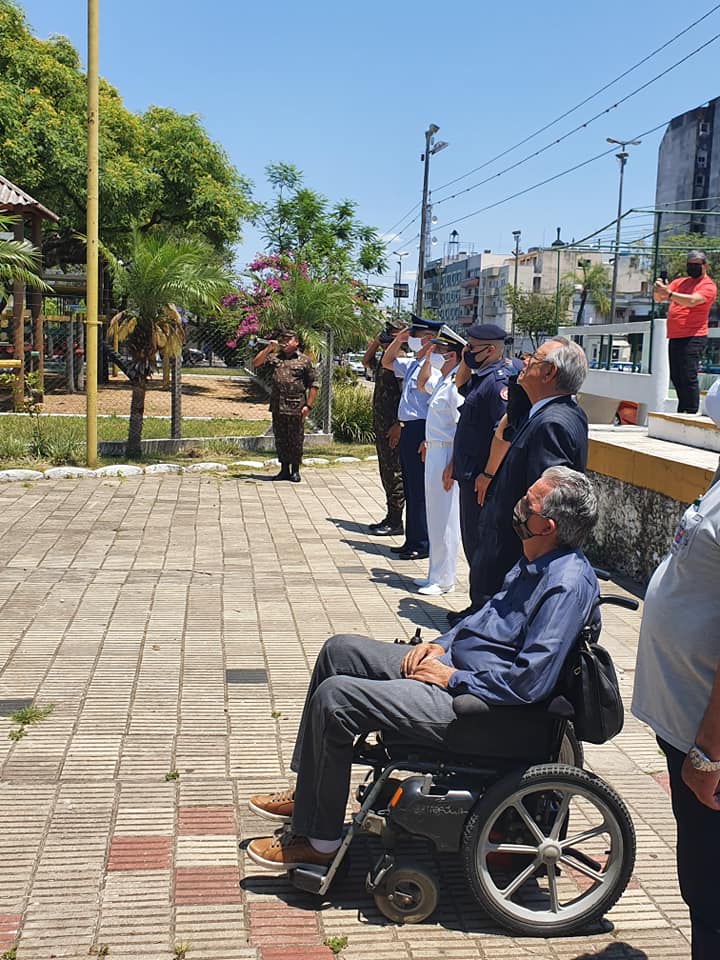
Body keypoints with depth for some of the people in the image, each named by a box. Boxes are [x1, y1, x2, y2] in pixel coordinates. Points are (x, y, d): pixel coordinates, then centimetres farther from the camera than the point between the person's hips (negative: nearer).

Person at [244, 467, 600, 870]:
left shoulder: (568, 584, -23)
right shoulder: (535, 562, 7)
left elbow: (530, 682, -28)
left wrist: (453, 677, -18)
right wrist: (442, 643, 7)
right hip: (451, 661, 11)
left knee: (334, 698, -17)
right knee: (340, 650, 11)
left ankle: (318, 840, 0)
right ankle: (308, 792, 19)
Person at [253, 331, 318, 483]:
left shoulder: (305, 360, 2)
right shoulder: (274, 357, 12)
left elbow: (313, 384, 0)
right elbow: (255, 363, 6)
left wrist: (308, 405, -8)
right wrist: (268, 348, -3)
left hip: (296, 407, -4)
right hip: (277, 406, 4)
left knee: (296, 440, 2)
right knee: (280, 439, 9)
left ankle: (295, 470, 12)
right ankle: (284, 469, 19)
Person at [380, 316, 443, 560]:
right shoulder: (411, 364, 14)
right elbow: (386, 362, 33)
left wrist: (428, 439, -23)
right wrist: (398, 339, 17)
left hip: (421, 429, -10)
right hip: (407, 430, 10)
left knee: (419, 488, -5)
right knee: (410, 487, 14)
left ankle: (421, 544, 2)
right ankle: (412, 540, 23)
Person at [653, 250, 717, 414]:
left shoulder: (708, 285, -2)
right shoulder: (680, 282, 19)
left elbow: (692, 301, -21)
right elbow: (658, 299, 13)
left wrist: (669, 293, -30)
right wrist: (658, 289, -10)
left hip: (693, 338, -7)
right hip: (675, 337, 7)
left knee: (688, 377, -14)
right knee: (676, 377, 10)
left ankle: (692, 413, -12)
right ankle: (682, 412, 19)